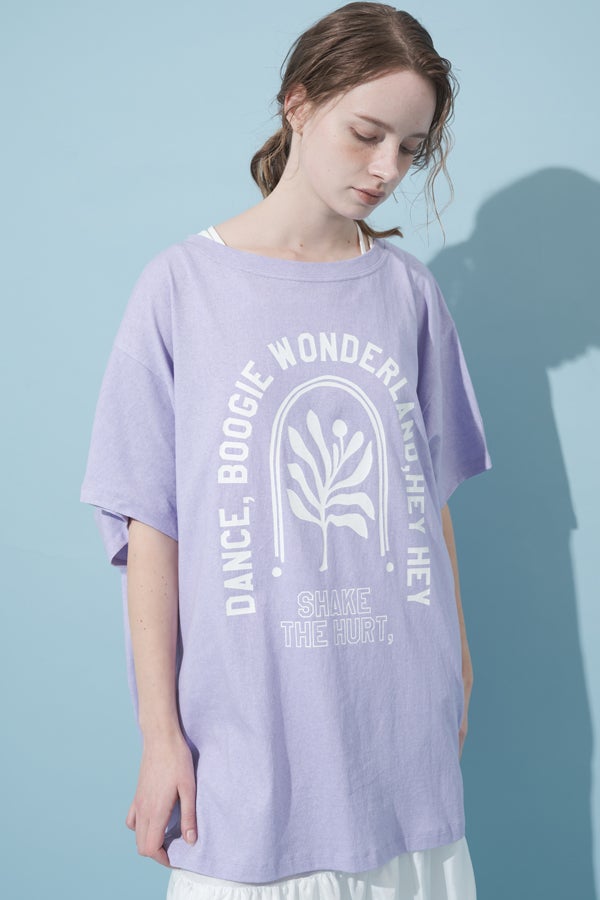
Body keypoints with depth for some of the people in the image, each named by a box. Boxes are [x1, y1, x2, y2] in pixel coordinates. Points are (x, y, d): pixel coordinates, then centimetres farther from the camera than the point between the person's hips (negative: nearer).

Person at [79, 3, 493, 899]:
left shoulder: (410, 293, 6)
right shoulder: (183, 286, -4)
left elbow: (429, 499, 11)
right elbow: (151, 527, -5)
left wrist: (457, 665, 11)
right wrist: (160, 733, -6)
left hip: (404, 726, 3)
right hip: (251, 734, -3)